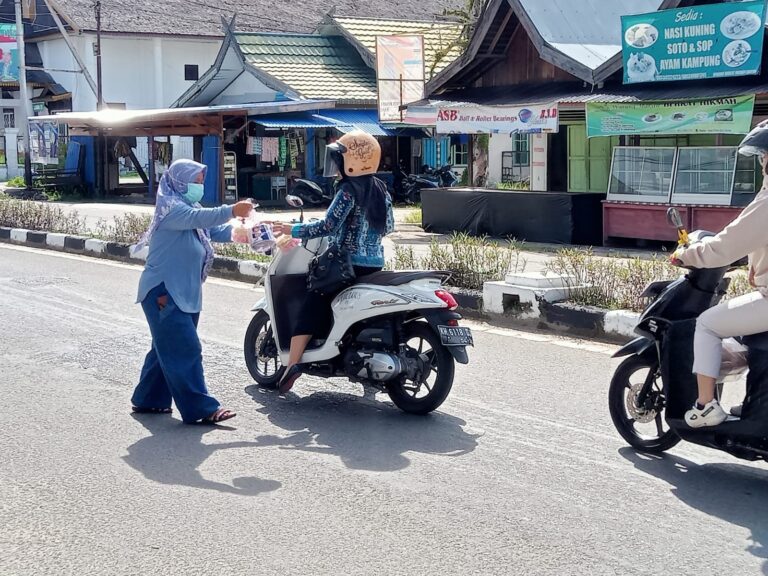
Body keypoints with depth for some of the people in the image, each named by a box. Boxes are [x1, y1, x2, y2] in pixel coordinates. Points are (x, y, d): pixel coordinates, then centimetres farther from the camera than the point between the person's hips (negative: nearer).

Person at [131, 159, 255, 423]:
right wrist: (231, 210, -37)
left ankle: (148, 399, 26)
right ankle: (201, 408, -13)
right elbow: (197, 218, -30)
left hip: (185, 293, 10)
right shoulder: (170, 208, -11)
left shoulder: (189, 207, 18)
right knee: (186, 350, -12)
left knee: (168, 348, 16)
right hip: (164, 293, -10)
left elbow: (217, 231, 9)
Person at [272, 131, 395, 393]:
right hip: (375, 264, 7)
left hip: (348, 263, -7)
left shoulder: (348, 191, -14)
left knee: (311, 308, -3)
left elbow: (327, 226, -21)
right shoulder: (381, 189, 9)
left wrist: (293, 230, -12)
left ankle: (293, 362, -14)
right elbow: (388, 226, 16)